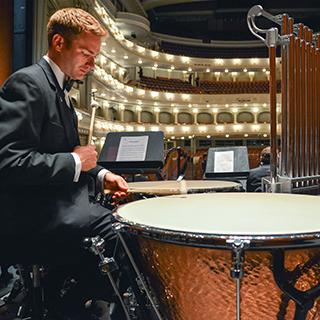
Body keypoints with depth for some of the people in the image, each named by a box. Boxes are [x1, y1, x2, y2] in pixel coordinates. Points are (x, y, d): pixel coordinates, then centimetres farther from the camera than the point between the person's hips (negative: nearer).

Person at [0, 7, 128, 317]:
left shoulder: (58, 90, 17)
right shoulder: (27, 82, -13)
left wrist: (100, 175, 7)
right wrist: (75, 162, -14)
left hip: (63, 207, 10)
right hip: (35, 216, -10)